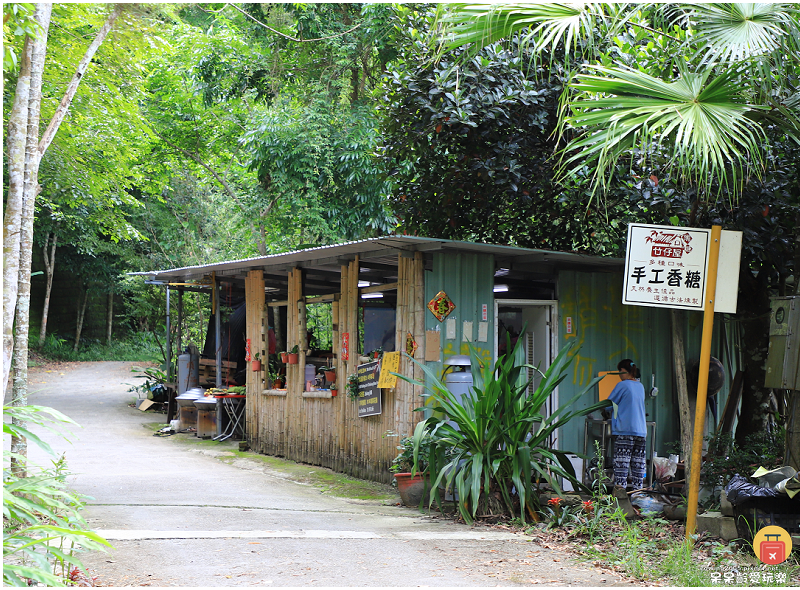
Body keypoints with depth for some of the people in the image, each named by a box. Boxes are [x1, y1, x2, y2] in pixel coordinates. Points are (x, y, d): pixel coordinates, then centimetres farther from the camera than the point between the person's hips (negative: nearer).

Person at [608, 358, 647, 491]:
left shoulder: (622, 385, -6)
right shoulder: (640, 386, 14)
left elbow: (609, 402, 2)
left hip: (624, 430, -7)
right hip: (641, 430, 7)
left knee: (621, 462, -7)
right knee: (638, 464, 8)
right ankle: (638, 490, 9)